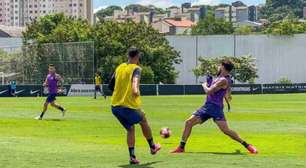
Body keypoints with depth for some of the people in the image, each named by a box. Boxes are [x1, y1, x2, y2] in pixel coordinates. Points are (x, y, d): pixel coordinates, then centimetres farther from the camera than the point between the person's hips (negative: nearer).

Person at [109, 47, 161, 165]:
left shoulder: (119, 68, 13)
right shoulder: (136, 68, -4)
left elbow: (111, 86, 19)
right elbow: (135, 79, -28)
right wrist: (136, 88, -45)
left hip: (115, 106, 5)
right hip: (129, 105, -5)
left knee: (130, 129, 19)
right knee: (143, 121, 22)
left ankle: (132, 156, 6)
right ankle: (152, 147, 38)